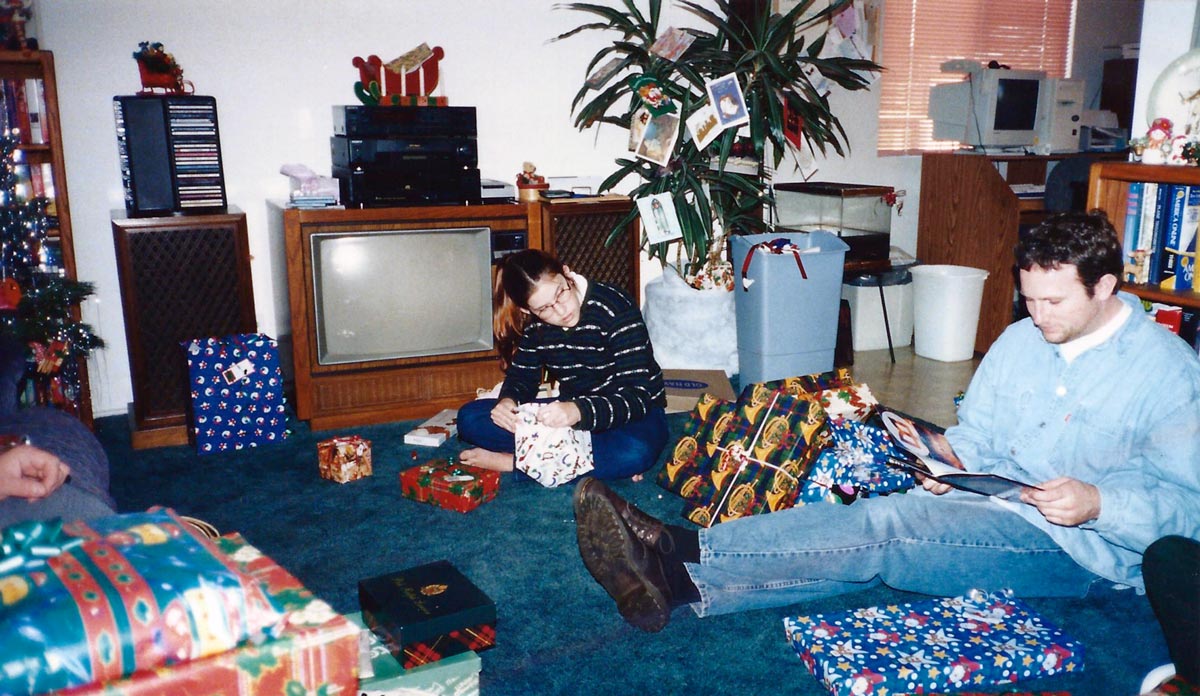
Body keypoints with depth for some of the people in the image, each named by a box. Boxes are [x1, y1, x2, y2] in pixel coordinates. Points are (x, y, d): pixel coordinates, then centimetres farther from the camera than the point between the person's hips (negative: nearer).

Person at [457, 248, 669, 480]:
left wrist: (579, 411, -43)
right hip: (570, 410, 5)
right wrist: (507, 401, -18)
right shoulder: (533, 323, -4)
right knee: (469, 417, -11)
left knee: (634, 453, -42)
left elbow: (637, 396, -25)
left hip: (635, 413, -5)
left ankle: (513, 462, -25)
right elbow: (521, 377, 8)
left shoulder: (616, 309, -20)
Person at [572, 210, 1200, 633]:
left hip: (1083, 548, -6)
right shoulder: (1020, 340, 13)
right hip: (997, 509, 6)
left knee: (884, 524, -30)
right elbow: (974, 434, 16)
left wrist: (1099, 502, -26)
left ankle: (681, 565, -39)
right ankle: (678, 577, -39)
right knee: (878, 526, -25)